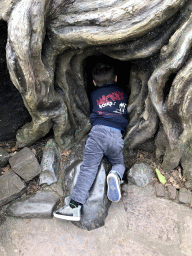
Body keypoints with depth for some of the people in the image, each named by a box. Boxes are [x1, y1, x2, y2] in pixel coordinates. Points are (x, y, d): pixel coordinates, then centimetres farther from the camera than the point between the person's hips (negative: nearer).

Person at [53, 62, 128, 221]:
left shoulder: (94, 95, 23)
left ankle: (75, 205, -21)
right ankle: (116, 175, -13)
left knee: (88, 168, -9)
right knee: (119, 164, 20)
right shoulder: (123, 93, 28)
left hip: (98, 131, -2)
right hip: (117, 135, 2)